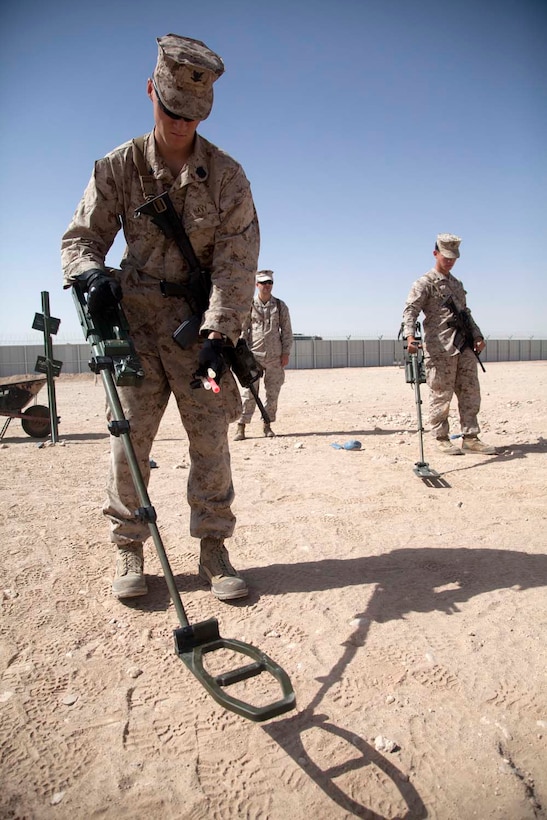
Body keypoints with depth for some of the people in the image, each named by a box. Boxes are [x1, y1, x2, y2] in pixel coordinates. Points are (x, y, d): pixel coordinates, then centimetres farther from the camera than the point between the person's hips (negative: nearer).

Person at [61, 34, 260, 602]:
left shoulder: (227, 176, -2)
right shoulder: (118, 167, 2)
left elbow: (236, 261, -9)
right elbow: (81, 237, 5)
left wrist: (216, 333, -22)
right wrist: (92, 274, -20)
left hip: (201, 321, 0)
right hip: (137, 319, 1)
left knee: (211, 439, -1)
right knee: (128, 437, -3)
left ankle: (212, 548, 11)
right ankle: (128, 549, 11)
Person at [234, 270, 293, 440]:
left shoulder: (280, 306, 8)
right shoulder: (249, 305, 4)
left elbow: (286, 330, 9)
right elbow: (242, 330, 3)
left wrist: (286, 352, 1)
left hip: (275, 356, 2)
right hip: (254, 355, -2)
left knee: (273, 392, 5)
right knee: (249, 392, -4)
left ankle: (267, 425, 16)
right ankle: (241, 427, 0)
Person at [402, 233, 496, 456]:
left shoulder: (457, 284, 21)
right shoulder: (425, 283, -2)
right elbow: (410, 310, -15)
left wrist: (477, 336, 13)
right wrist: (410, 335, -32)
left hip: (464, 347, 7)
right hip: (440, 348, -7)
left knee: (470, 392, 6)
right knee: (441, 395, -2)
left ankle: (470, 438, 13)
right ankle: (442, 438, 10)